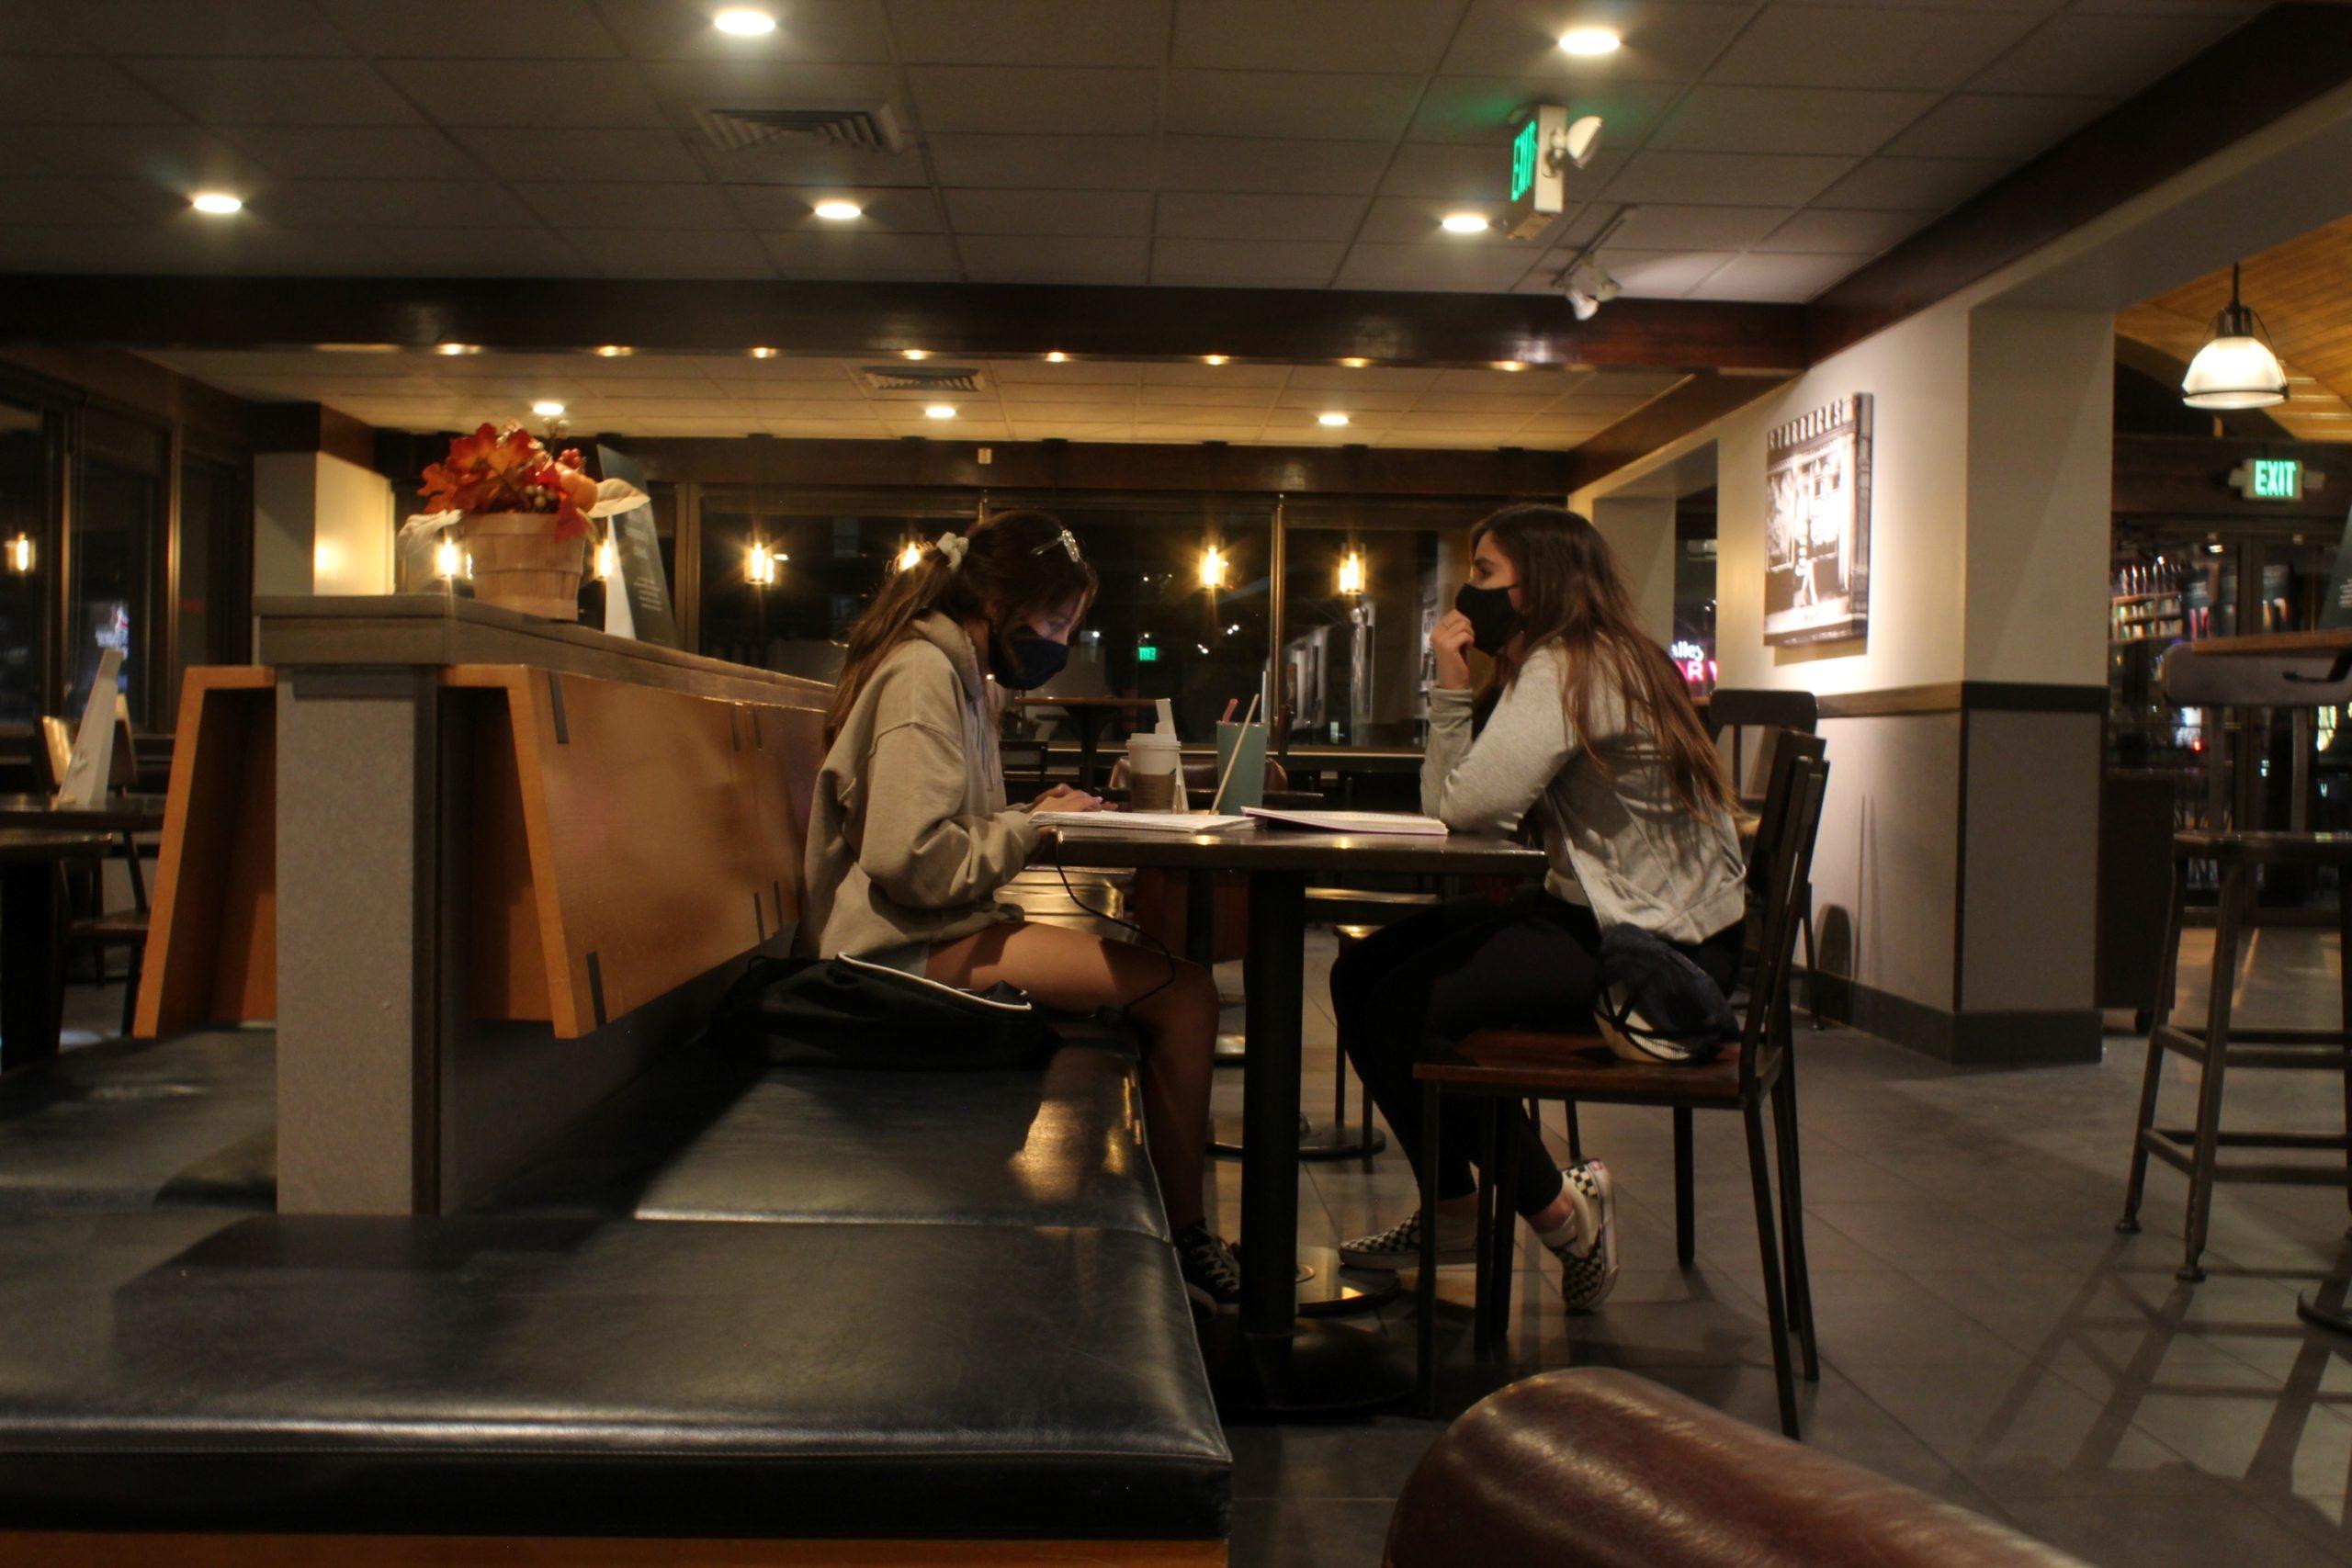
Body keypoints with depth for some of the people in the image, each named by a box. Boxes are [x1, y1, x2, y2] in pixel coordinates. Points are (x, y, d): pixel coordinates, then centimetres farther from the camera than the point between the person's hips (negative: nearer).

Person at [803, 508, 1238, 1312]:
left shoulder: (953, 672, 19)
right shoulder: (925, 675, -13)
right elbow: (911, 858, -23)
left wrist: (1030, 818, 5)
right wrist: (1032, 827, -10)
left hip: (938, 934, 10)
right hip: (913, 949, -10)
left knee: (1178, 988, -2)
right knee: (1183, 991, -20)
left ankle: (1180, 1232, 0)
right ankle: (1184, 1236, -6)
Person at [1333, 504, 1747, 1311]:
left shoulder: (1568, 672, -15)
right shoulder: (1591, 663, 15)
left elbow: (1467, 806, -25)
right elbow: (1460, 804, 8)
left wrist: (1453, 685, -14)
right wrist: (1462, 689, -1)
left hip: (1656, 944, -10)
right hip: (1598, 911, 10)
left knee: (1408, 1009, -19)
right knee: (1361, 976, 5)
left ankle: (1560, 1209, 0)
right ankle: (1452, 1212, 15)